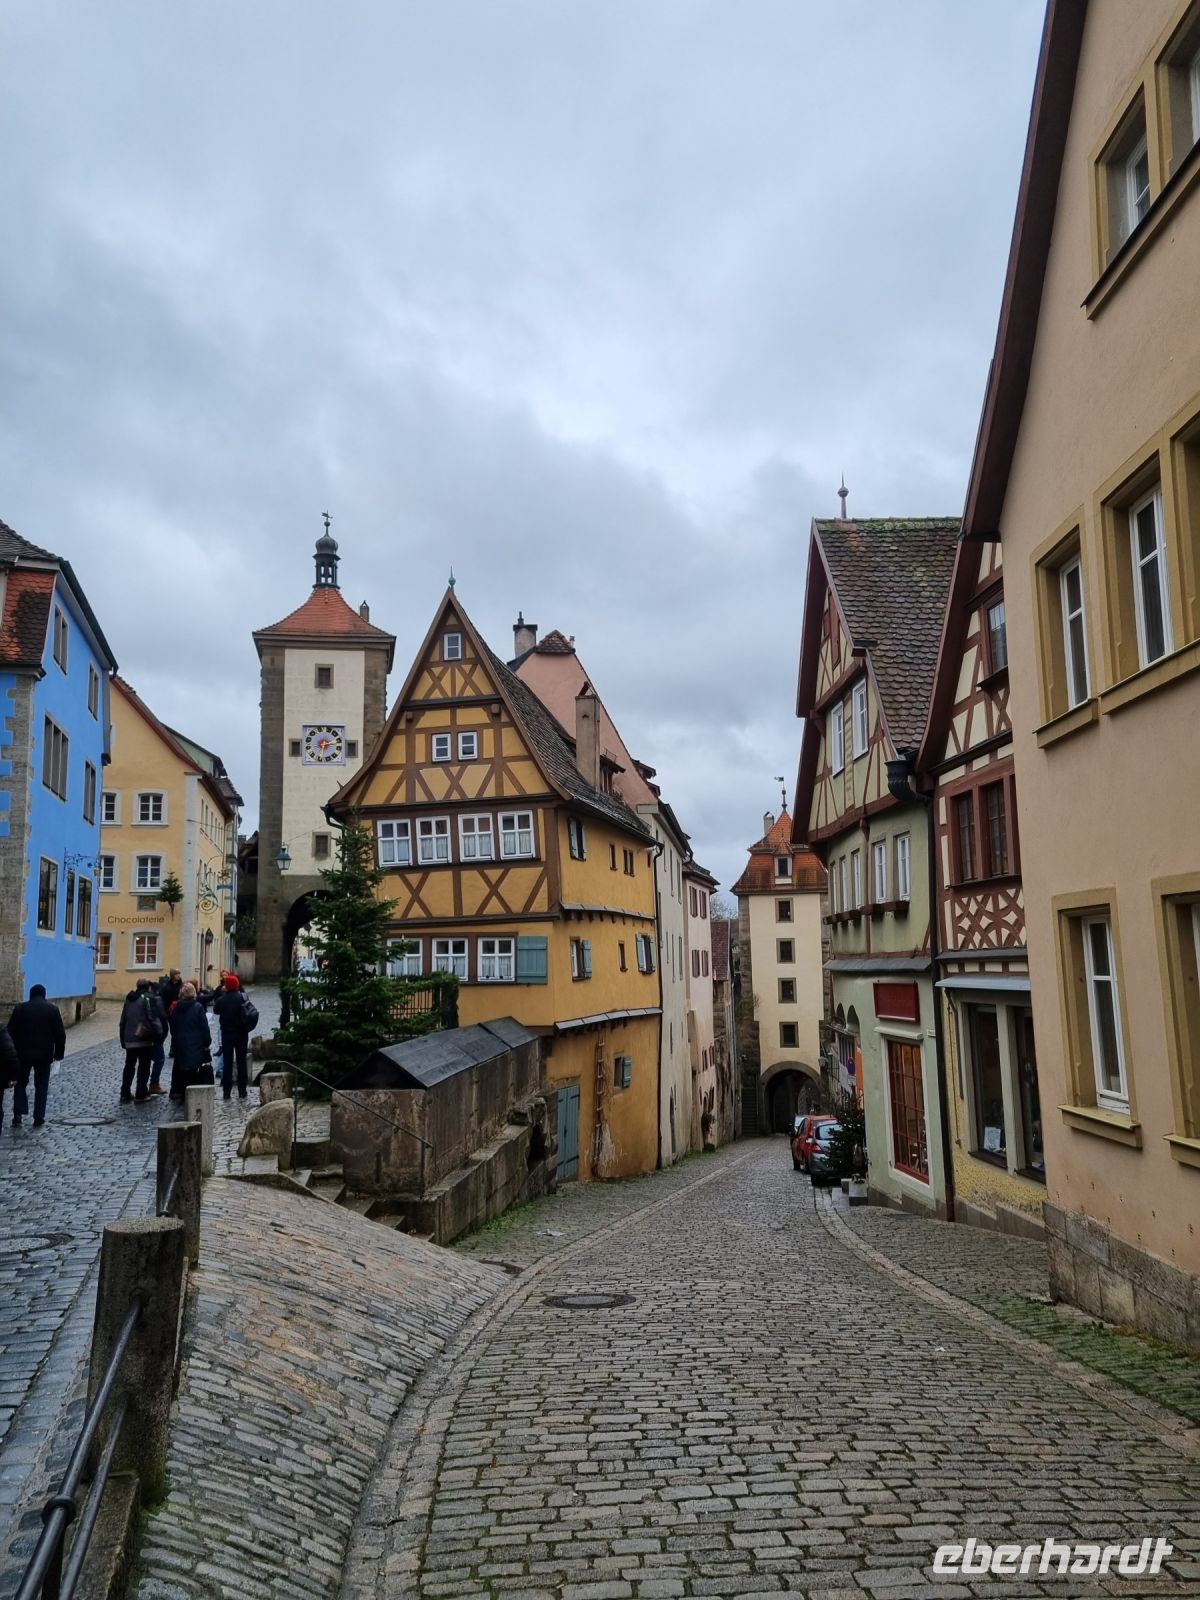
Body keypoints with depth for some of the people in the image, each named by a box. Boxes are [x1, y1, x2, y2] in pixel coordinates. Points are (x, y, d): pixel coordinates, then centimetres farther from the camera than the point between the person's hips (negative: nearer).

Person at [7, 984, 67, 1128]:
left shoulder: (20, 1008, 0)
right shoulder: (53, 1009, -1)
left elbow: (11, 1031, -1)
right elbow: (60, 1034, -2)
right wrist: (59, 1054, 6)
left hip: (23, 1053, 0)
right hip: (44, 1054, 0)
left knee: (20, 1083, 15)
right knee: (41, 1086, 8)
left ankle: (18, 1114, 5)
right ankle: (38, 1117, 6)